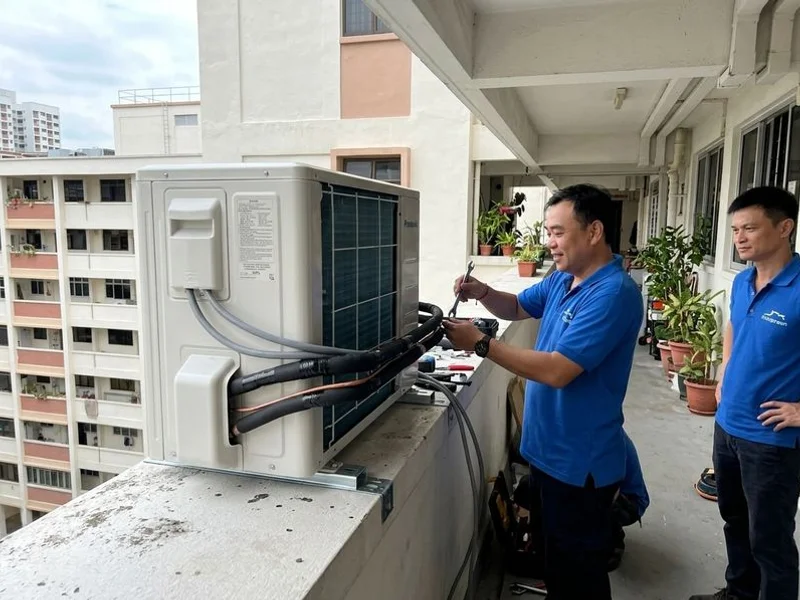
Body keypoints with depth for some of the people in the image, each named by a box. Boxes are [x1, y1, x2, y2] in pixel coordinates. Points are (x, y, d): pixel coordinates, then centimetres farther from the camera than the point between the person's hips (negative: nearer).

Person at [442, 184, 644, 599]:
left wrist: (481, 343, -26)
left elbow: (558, 371, -31)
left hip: (580, 462, -9)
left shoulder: (613, 293, -25)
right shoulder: (563, 278, 4)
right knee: (557, 560, 27)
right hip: (548, 450, 9)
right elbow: (518, 308, 19)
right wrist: (483, 293, -3)